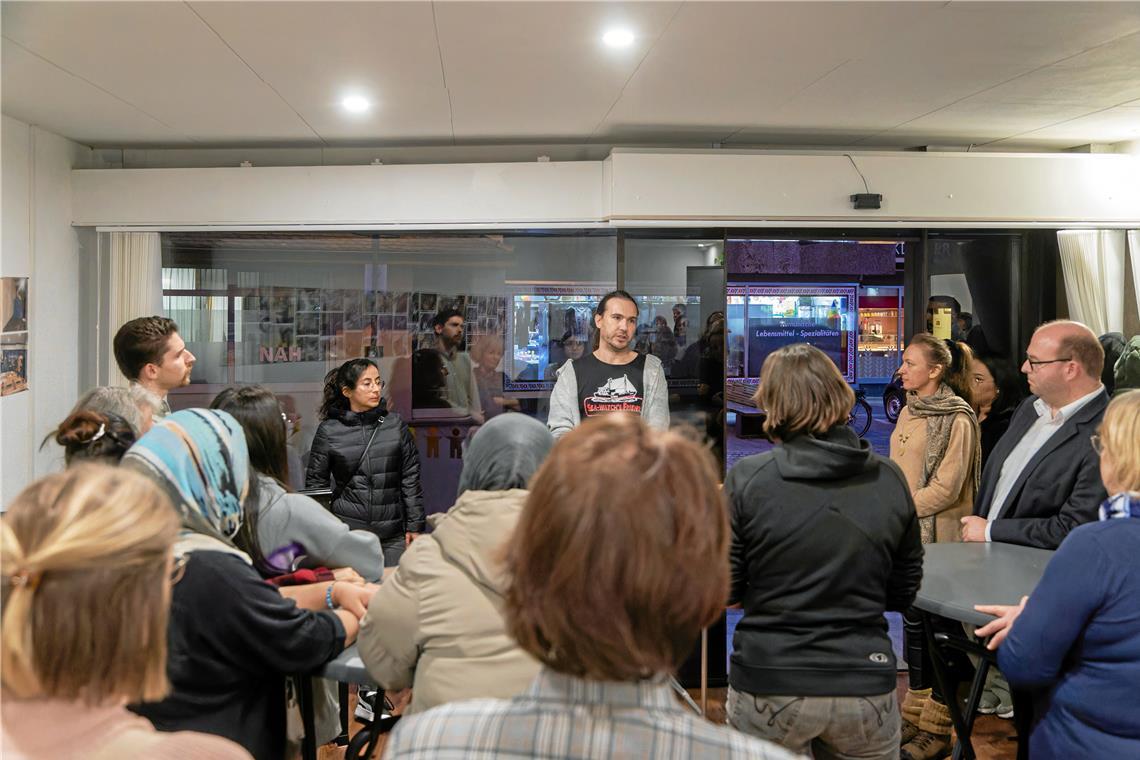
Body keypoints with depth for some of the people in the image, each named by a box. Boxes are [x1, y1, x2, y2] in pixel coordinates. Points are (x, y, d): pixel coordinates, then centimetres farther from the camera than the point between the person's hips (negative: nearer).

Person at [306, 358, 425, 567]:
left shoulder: (395, 425, 7)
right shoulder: (328, 431, 3)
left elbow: (411, 479, 7)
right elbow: (315, 483, 8)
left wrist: (415, 526, 3)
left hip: (393, 536, 1)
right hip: (346, 533, -1)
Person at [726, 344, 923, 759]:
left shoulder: (746, 478, -12)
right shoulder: (890, 479, -3)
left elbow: (723, 589, -6)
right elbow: (903, 593, 6)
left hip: (768, 690, -2)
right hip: (866, 692, 3)